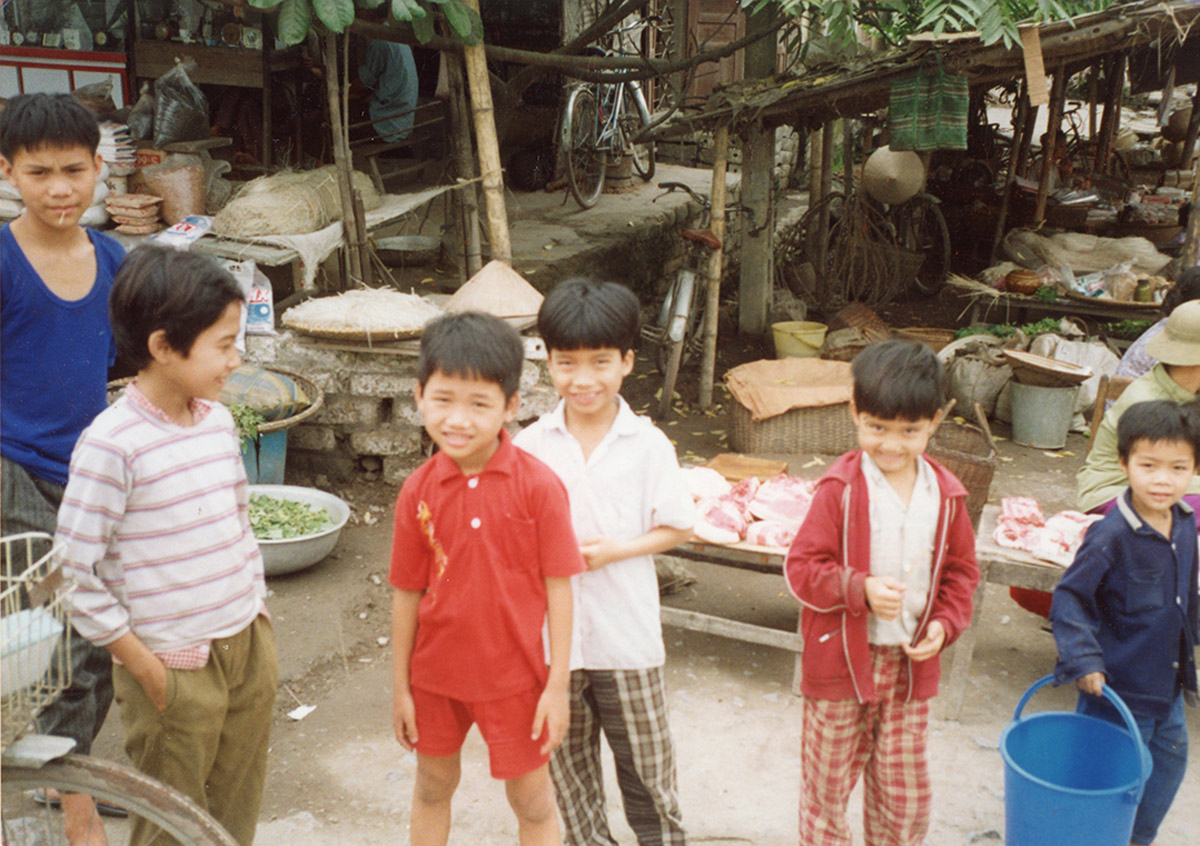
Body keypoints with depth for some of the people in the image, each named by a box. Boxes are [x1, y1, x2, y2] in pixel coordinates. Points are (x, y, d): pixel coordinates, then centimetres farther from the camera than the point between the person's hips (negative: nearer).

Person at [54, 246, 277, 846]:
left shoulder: (218, 420, 2)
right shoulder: (112, 444, -20)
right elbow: (76, 569, -17)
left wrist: (258, 617, 12)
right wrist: (141, 665, -13)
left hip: (248, 647, 6)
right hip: (173, 667, -6)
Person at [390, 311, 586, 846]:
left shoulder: (537, 486, -18)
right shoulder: (418, 491, -10)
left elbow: (558, 586, -12)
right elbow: (406, 592, -2)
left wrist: (557, 684, -9)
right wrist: (400, 686, 4)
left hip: (513, 675, -3)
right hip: (435, 672, 3)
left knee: (531, 800, 14)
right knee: (432, 786, 23)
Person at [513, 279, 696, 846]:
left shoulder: (648, 445, -8)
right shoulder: (532, 444, -4)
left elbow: (678, 527, -3)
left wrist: (614, 550, -16)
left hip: (626, 631, -1)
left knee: (646, 758, 14)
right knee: (566, 762, 15)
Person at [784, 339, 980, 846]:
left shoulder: (946, 495, -2)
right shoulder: (840, 489, -15)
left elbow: (961, 570, 10)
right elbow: (802, 568, -13)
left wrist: (945, 623, -6)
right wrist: (861, 590, -27)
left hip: (911, 662, 3)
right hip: (841, 658, -3)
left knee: (906, 791, 14)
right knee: (828, 780, 13)